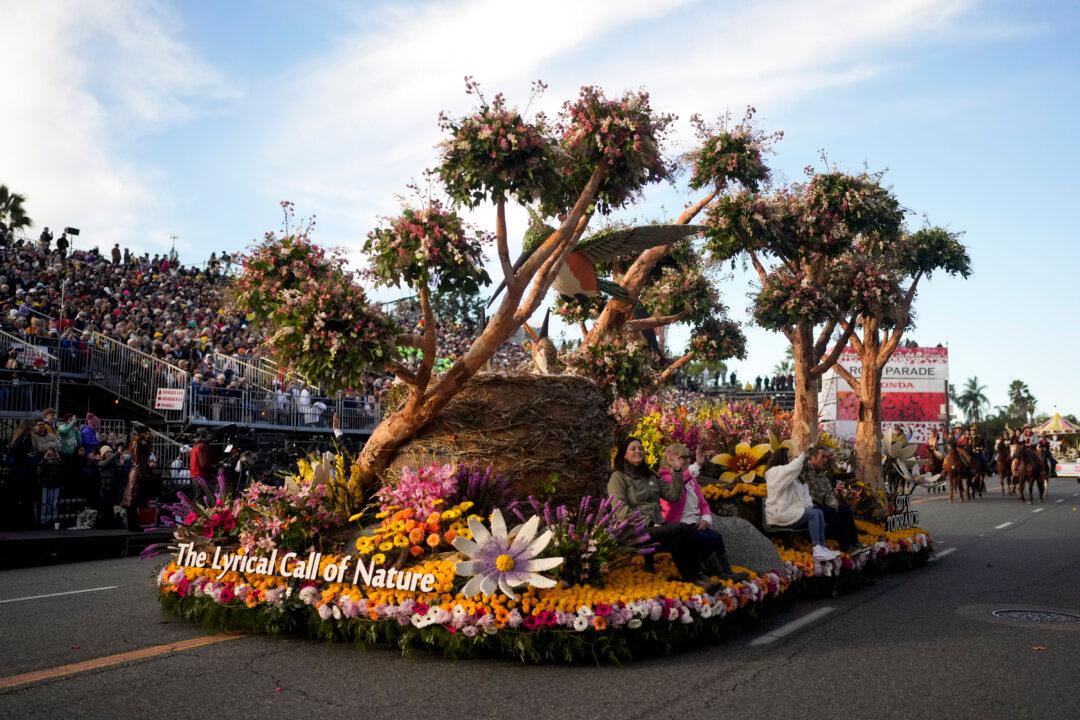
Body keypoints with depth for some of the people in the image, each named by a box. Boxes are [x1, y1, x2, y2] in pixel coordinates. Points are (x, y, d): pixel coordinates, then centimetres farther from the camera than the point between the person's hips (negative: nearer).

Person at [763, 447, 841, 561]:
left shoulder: (782, 472, 22)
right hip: (780, 514, -10)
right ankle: (817, 550, -23)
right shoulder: (774, 472, -8)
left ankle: (822, 548, -10)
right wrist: (802, 456, -9)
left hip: (787, 510, 10)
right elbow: (792, 468, -26)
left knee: (819, 513, -3)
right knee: (812, 514, -19)